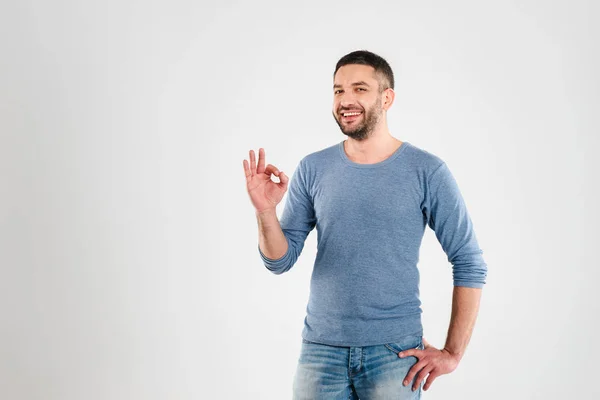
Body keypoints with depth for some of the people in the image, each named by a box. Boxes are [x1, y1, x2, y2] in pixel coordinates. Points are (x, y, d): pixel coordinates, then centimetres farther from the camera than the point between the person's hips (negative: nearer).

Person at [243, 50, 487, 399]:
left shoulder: (427, 172, -6)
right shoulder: (313, 169, 1)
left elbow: (470, 265, -3)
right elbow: (281, 261, 3)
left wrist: (453, 353, -6)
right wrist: (266, 212, -16)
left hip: (395, 353, -2)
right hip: (321, 349, 2)